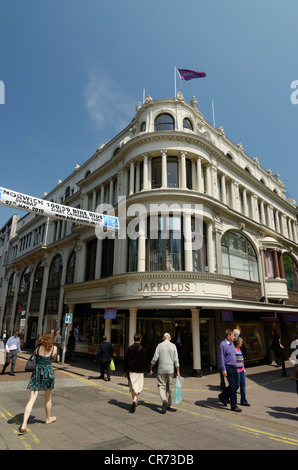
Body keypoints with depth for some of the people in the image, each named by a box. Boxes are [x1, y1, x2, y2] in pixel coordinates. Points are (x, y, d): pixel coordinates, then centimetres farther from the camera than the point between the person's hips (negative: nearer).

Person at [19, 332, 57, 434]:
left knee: (32, 399, 5)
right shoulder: (54, 348, -7)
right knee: (48, 398, 18)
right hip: (48, 373, -1)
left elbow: (34, 356, 9)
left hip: (37, 373, 1)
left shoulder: (38, 347, -3)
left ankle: (24, 425, -5)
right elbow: (53, 359, 7)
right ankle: (48, 419, 37)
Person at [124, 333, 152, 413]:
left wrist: (125, 371, 14)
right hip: (139, 371, -4)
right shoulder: (142, 348, -10)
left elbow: (125, 360, 4)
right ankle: (134, 401, -17)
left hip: (130, 371, 4)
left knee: (132, 387, 17)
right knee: (138, 387, 2)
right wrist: (148, 371, 6)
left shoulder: (129, 348, 0)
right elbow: (145, 361, -7)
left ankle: (134, 402, 28)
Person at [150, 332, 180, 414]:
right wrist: (178, 372, 5)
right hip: (170, 370, 2)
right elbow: (176, 360, -1)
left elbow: (154, 359, -6)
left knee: (161, 386, 5)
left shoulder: (160, 345, -4)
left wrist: (150, 368, 5)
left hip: (161, 370, -2)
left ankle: (164, 401, -18)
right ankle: (168, 404, 26)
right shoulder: (173, 346, 0)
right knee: (169, 387, 17)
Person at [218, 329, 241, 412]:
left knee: (236, 385, 13)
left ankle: (223, 396, 31)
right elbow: (221, 358, -17)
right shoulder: (223, 344, -16)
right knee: (233, 387, -4)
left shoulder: (232, 343, 11)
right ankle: (233, 406, 10)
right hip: (228, 367, -9)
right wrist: (223, 369, -19)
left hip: (234, 367, 9)